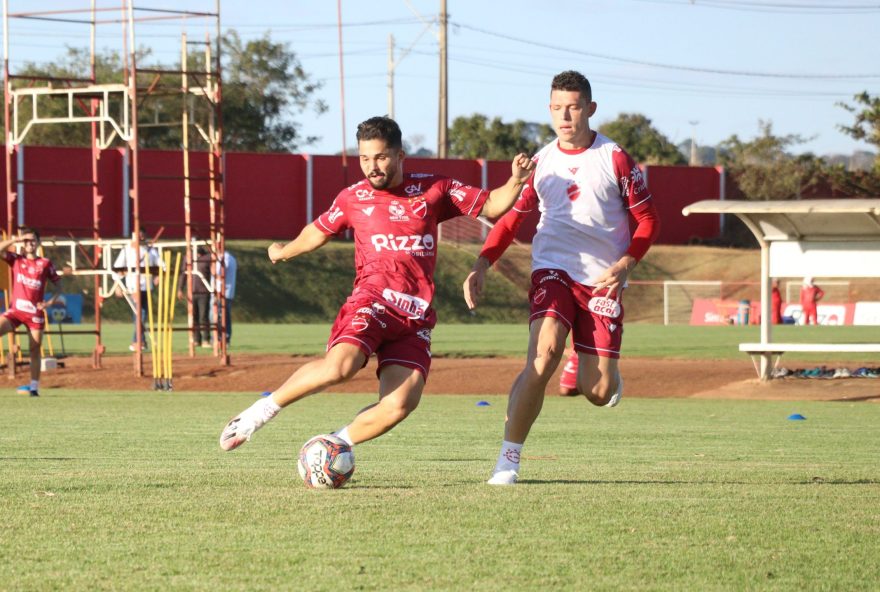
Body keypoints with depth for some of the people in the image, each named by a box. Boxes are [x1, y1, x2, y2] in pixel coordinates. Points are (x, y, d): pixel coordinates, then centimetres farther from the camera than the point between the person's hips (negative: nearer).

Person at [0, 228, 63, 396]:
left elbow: (58, 285, 7)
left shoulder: (45, 264, 4)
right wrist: (16, 239, -9)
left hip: (35, 312, 0)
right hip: (15, 310, 0)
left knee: (35, 349, 2)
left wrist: (51, 301, -7)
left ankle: (34, 387, 8)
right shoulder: (16, 260, 7)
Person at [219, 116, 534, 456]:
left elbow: (489, 206, 16)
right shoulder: (353, 198, 12)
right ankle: (262, 411, -14)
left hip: (416, 318, 2)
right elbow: (318, 232, 31)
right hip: (373, 301, -2)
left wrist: (515, 182, -2)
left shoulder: (433, 189, 12)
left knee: (401, 403, -17)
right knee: (339, 366, -31)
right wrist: (284, 251, 46)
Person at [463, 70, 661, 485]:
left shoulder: (614, 158, 1)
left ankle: (606, 374, 34)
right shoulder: (541, 163, 9)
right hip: (553, 269, 1)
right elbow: (511, 218, 15)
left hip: (602, 279, -1)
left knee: (598, 392, -6)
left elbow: (647, 221, 4)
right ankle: (509, 458, -20)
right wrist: (482, 264, -1)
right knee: (544, 353, -26)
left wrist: (624, 265, -13)